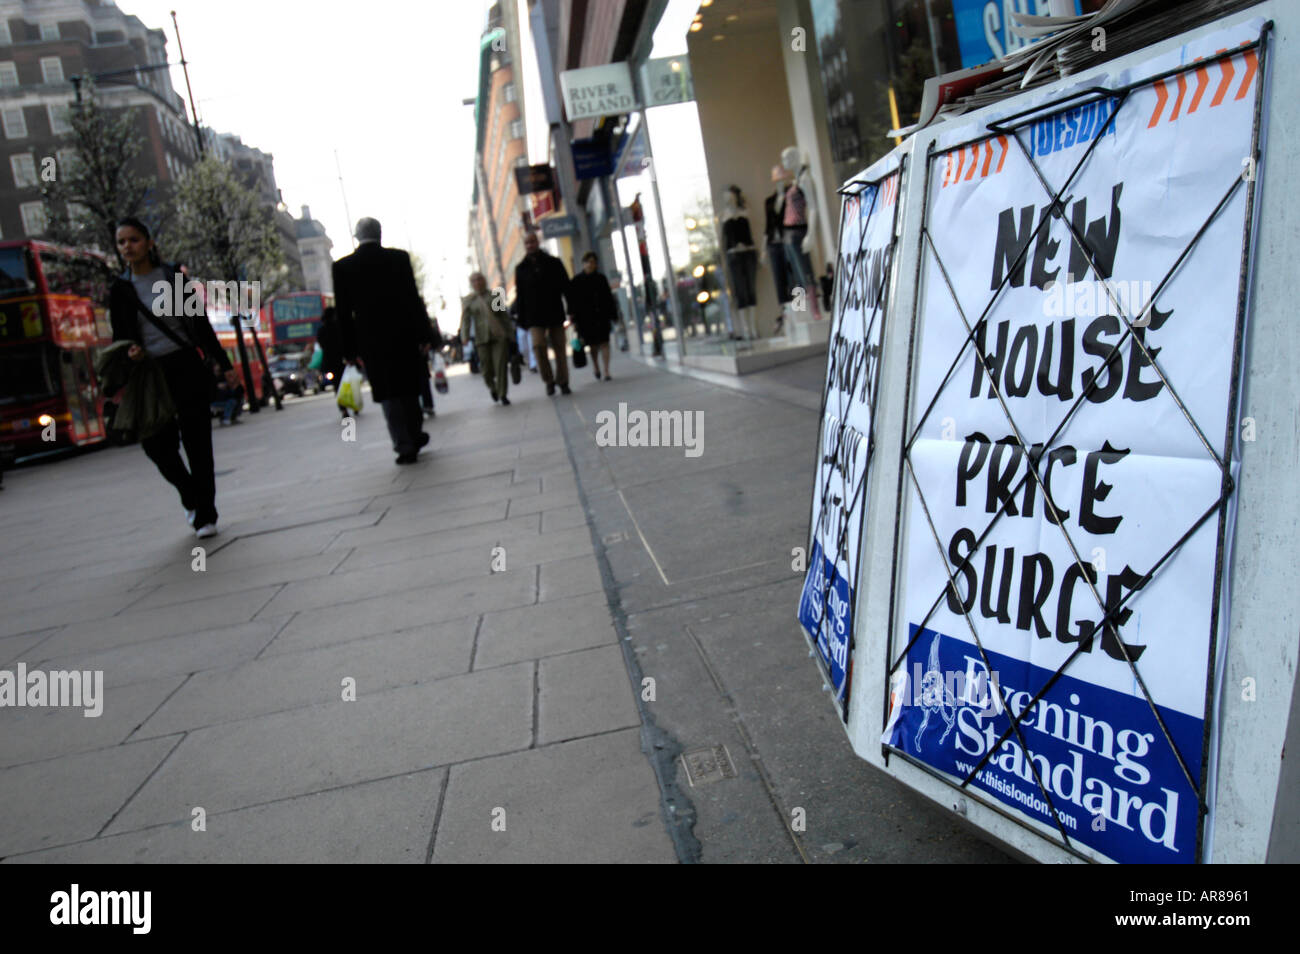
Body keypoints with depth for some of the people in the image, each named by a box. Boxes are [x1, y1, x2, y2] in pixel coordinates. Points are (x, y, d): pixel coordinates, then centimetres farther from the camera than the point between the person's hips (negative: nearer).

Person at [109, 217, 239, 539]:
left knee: (197, 441, -2)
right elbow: (121, 336, 11)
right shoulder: (120, 289, 6)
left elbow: (201, 324, 7)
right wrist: (131, 352, -12)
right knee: (157, 445, -5)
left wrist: (224, 364, 5)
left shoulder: (173, 277, 5)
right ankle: (192, 495, 23)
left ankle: (205, 515, 6)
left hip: (187, 367, -1)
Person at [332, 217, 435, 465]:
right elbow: (413, 299, -4)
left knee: (389, 395, 5)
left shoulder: (343, 267, -1)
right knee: (409, 388, 17)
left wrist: (349, 349, 4)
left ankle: (405, 446, 2)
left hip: (371, 341, -1)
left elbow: (343, 312, -1)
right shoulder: (399, 258, -2)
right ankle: (415, 437, 26)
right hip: (404, 336, 1)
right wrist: (424, 335, 0)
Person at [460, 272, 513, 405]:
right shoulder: (468, 300, 9)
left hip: (499, 336, 0)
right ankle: (492, 388, 29)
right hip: (482, 339, 0)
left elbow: (504, 315, 13)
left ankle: (502, 395, -1)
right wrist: (465, 336, -12)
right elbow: (465, 320, 2)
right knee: (487, 368, -1)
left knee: (501, 366, -9)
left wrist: (510, 333, 11)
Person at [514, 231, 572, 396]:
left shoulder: (554, 263, 5)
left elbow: (566, 288, 5)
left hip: (555, 314, 0)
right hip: (534, 317, 0)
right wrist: (521, 319, 4)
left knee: (560, 348, 2)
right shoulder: (521, 269, 8)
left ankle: (563, 382, 14)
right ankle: (549, 380, -2)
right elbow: (519, 296, 10)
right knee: (538, 345, -17)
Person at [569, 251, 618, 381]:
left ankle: (606, 371, -8)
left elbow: (609, 298, 10)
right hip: (586, 318, -1)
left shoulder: (601, 279, 7)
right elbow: (573, 301, -1)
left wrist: (613, 315, 6)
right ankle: (596, 369, 25)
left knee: (604, 343, -6)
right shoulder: (576, 281, 1)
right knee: (593, 345, 6)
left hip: (601, 316, 1)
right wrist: (574, 318, -7)